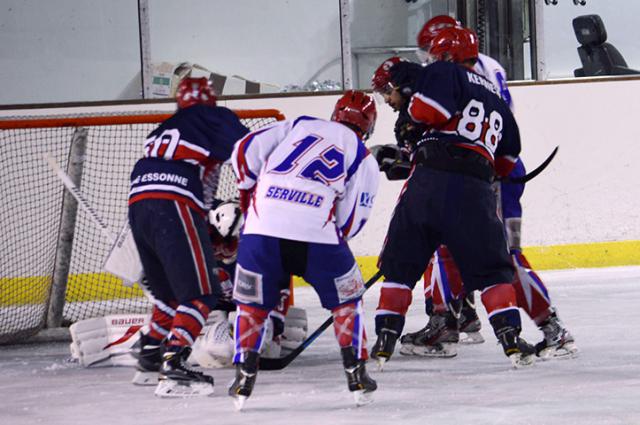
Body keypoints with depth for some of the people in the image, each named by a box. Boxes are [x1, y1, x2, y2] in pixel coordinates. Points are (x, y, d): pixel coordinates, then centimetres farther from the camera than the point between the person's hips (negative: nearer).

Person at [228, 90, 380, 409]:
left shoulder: (299, 125, 23)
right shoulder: (364, 159, 17)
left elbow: (245, 151, 14)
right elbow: (351, 221, 8)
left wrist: (248, 192, 29)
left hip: (262, 227, 1)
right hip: (317, 233, -1)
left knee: (252, 303, 20)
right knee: (345, 299, 21)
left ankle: (244, 377, 11)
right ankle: (356, 373, 14)